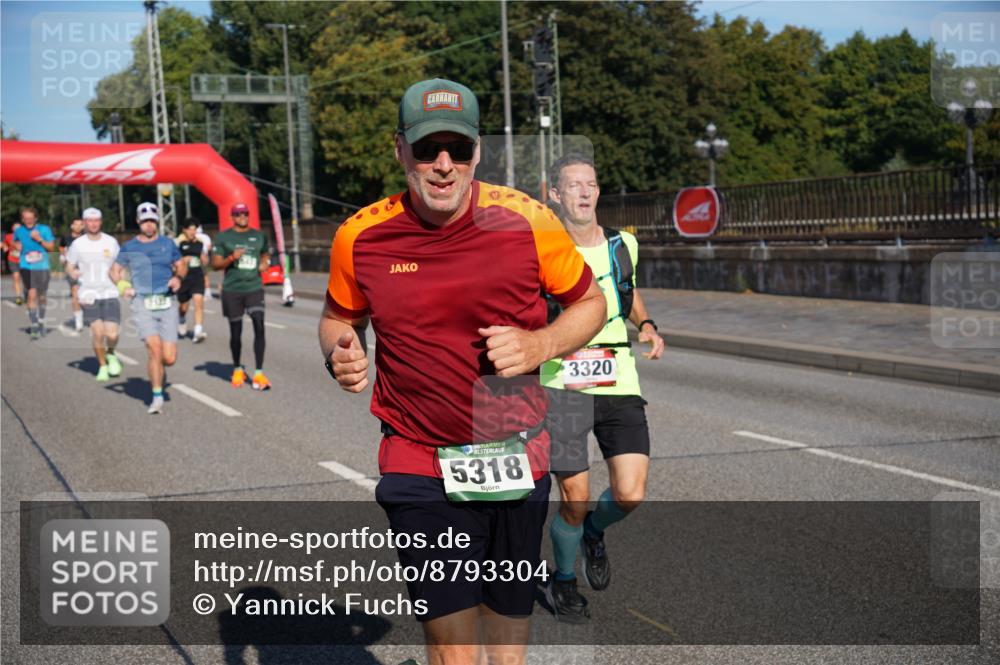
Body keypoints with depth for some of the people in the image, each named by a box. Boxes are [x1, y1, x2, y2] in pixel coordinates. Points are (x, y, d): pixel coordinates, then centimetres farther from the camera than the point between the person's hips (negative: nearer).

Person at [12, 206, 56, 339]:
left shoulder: (44, 229, -3)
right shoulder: (19, 231, 2)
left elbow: (51, 246, -2)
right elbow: (15, 242, 21)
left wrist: (40, 239, -17)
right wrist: (17, 245, -2)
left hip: (42, 267, 1)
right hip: (27, 267, 0)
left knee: (42, 297, 11)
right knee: (32, 294, -15)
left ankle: (41, 321, 36)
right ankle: (34, 326, -13)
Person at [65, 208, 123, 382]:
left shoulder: (111, 242, 6)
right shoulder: (77, 244, 3)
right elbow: (69, 267, 10)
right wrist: (72, 273, -13)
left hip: (110, 294, 1)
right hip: (89, 294, -1)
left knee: (112, 334, -10)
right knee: (98, 331, -13)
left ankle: (110, 354, 25)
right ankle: (102, 366, 9)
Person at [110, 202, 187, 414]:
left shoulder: (167, 244, 10)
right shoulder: (130, 247, 7)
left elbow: (182, 265, 19)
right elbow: (115, 270, 18)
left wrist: (178, 277, -3)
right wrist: (122, 285, -1)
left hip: (167, 303, 1)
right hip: (143, 303, -1)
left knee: (169, 358, -4)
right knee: (154, 347, -20)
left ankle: (155, 366, 34)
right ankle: (157, 396, -8)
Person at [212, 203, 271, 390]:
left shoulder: (259, 235, 10)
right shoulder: (223, 237, 1)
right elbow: (215, 264, 0)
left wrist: (264, 264, 3)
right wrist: (232, 258, -18)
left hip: (254, 288, 1)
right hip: (232, 290, -1)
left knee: (259, 326, -14)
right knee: (235, 331, 6)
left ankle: (259, 374, -13)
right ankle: (237, 370, 27)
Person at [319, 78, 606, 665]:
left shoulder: (527, 221, -8)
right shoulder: (361, 237, -5)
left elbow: (590, 302, 6)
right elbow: (339, 318, 14)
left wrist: (539, 344, -13)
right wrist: (341, 354, -9)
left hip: (516, 459, 1)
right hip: (419, 467, -1)